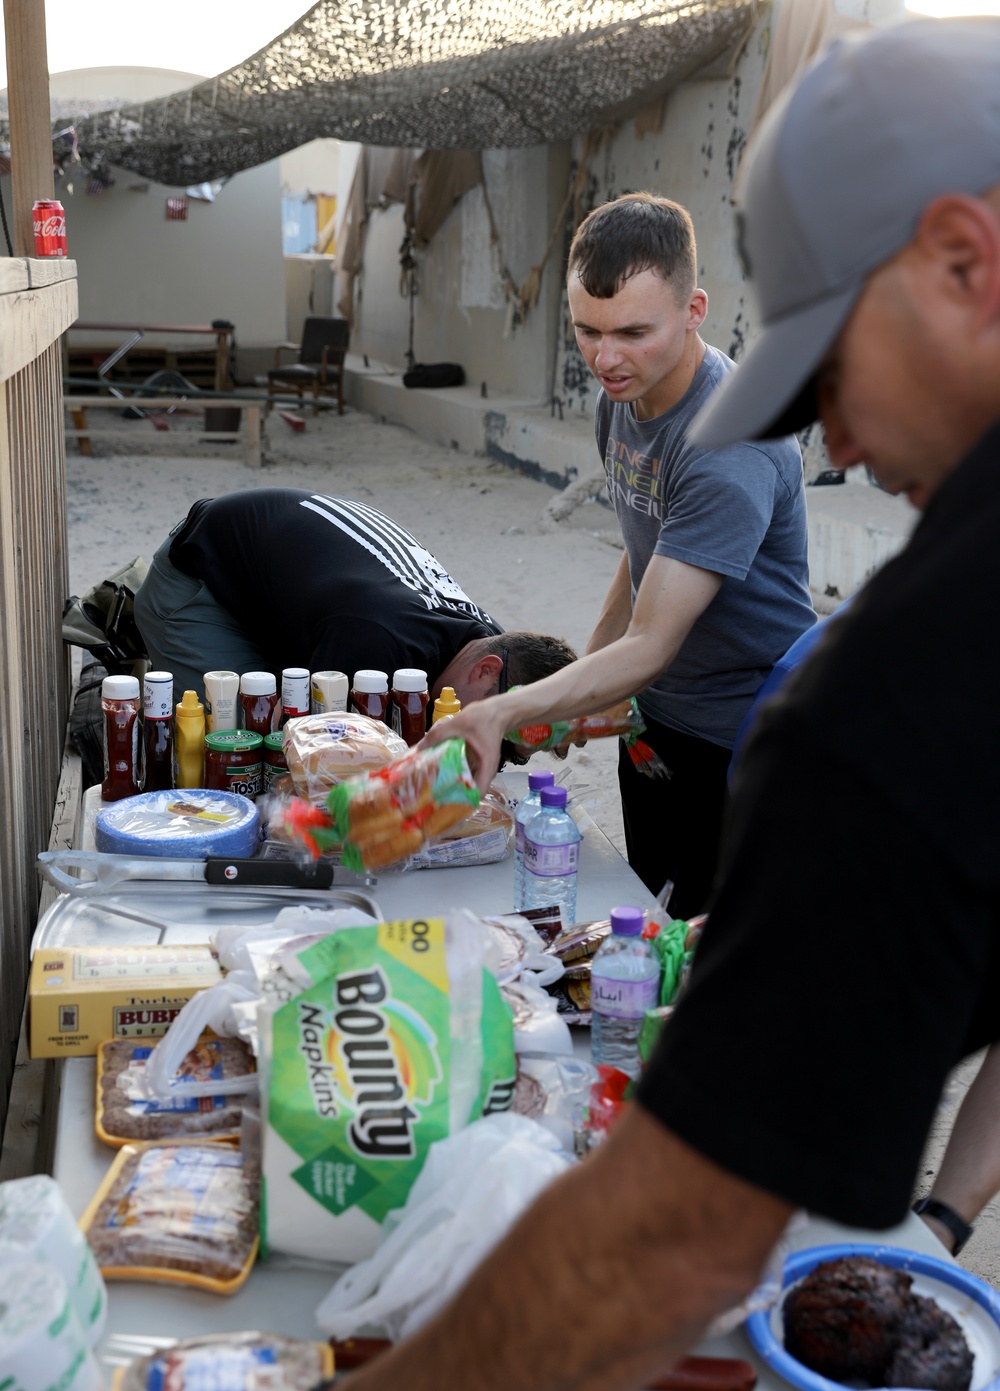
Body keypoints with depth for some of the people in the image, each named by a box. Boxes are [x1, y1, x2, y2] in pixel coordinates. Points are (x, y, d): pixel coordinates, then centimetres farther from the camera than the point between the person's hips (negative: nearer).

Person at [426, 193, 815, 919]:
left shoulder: (732, 447, -29)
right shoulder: (624, 396, -1)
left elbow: (650, 647, -32)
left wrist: (503, 713, -44)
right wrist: (575, 690, 10)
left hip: (741, 744, -8)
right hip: (656, 720, 8)